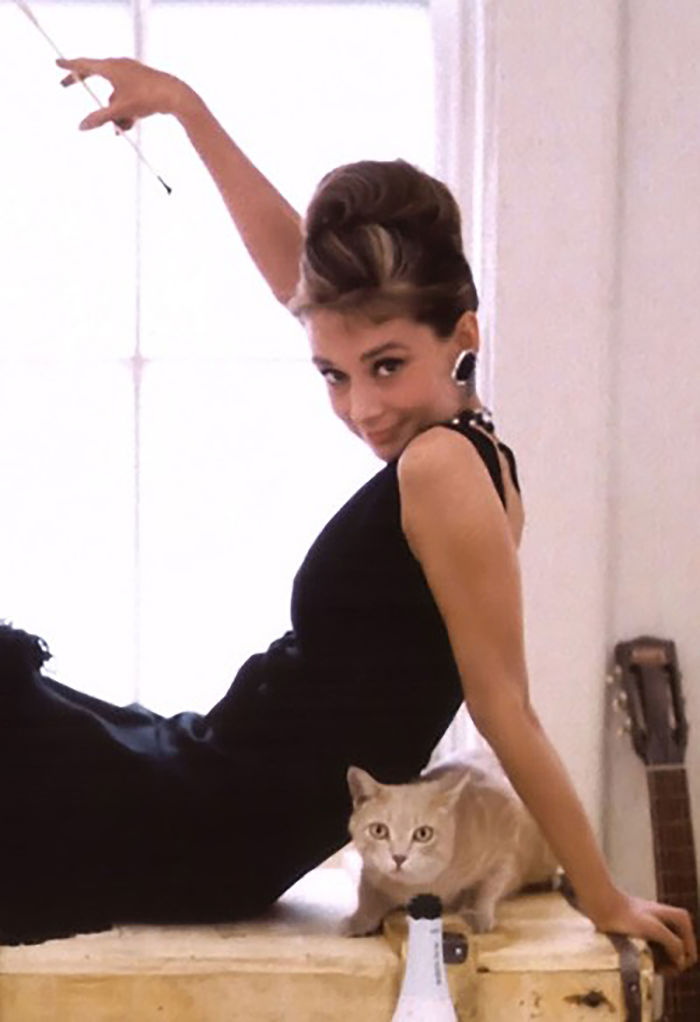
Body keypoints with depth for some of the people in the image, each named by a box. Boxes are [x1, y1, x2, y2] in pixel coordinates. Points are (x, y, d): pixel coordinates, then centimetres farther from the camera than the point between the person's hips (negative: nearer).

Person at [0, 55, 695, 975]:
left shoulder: (440, 465, -22)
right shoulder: (465, 440, 4)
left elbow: (506, 708, -19)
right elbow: (298, 264, 14)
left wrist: (605, 901, -17)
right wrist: (182, 106, 18)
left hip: (207, 835, -9)